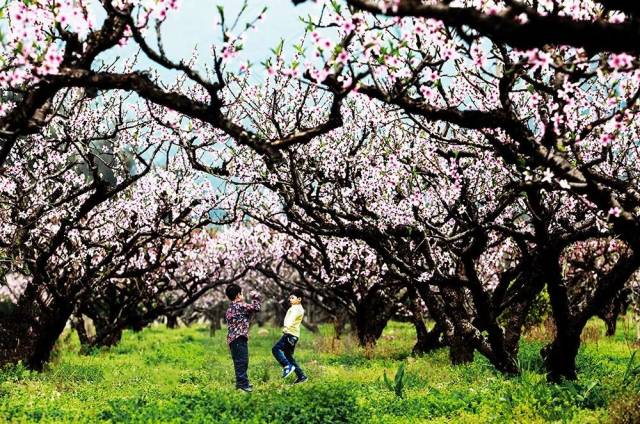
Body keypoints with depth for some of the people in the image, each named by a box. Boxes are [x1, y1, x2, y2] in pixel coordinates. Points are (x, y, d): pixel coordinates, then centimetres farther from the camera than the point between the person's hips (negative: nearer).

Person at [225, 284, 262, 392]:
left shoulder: (230, 309, 20)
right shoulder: (240, 306, -9)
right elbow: (256, 307, -8)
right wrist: (255, 297, 8)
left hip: (233, 338, 10)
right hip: (239, 338, -10)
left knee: (239, 362, 15)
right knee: (242, 361, -10)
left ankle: (241, 383, 21)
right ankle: (243, 384, -13)